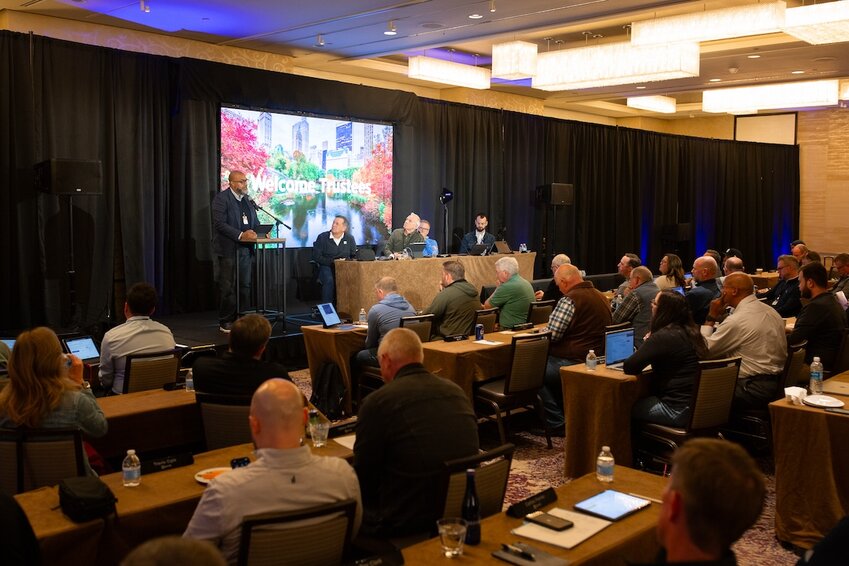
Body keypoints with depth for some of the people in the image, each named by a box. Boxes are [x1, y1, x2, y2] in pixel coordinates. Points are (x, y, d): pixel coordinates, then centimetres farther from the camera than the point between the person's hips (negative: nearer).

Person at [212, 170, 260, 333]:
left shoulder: (246, 199, 15)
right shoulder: (221, 198, -8)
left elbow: (255, 221, 17)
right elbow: (220, 223, -17)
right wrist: (240, 235, -24)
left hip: (245, 249, 7)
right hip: (229, 249, -7)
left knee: (244, 286, 9)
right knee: (227, 287, -1)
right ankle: (225, 322, 7)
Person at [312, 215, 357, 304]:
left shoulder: (349, 238, 6)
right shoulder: (322, 237, 0)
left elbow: (354, 256, 11)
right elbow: (316, 257, -3)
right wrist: (333, 261, -12)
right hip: (327, 267, -2)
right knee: (329, 280, -34)